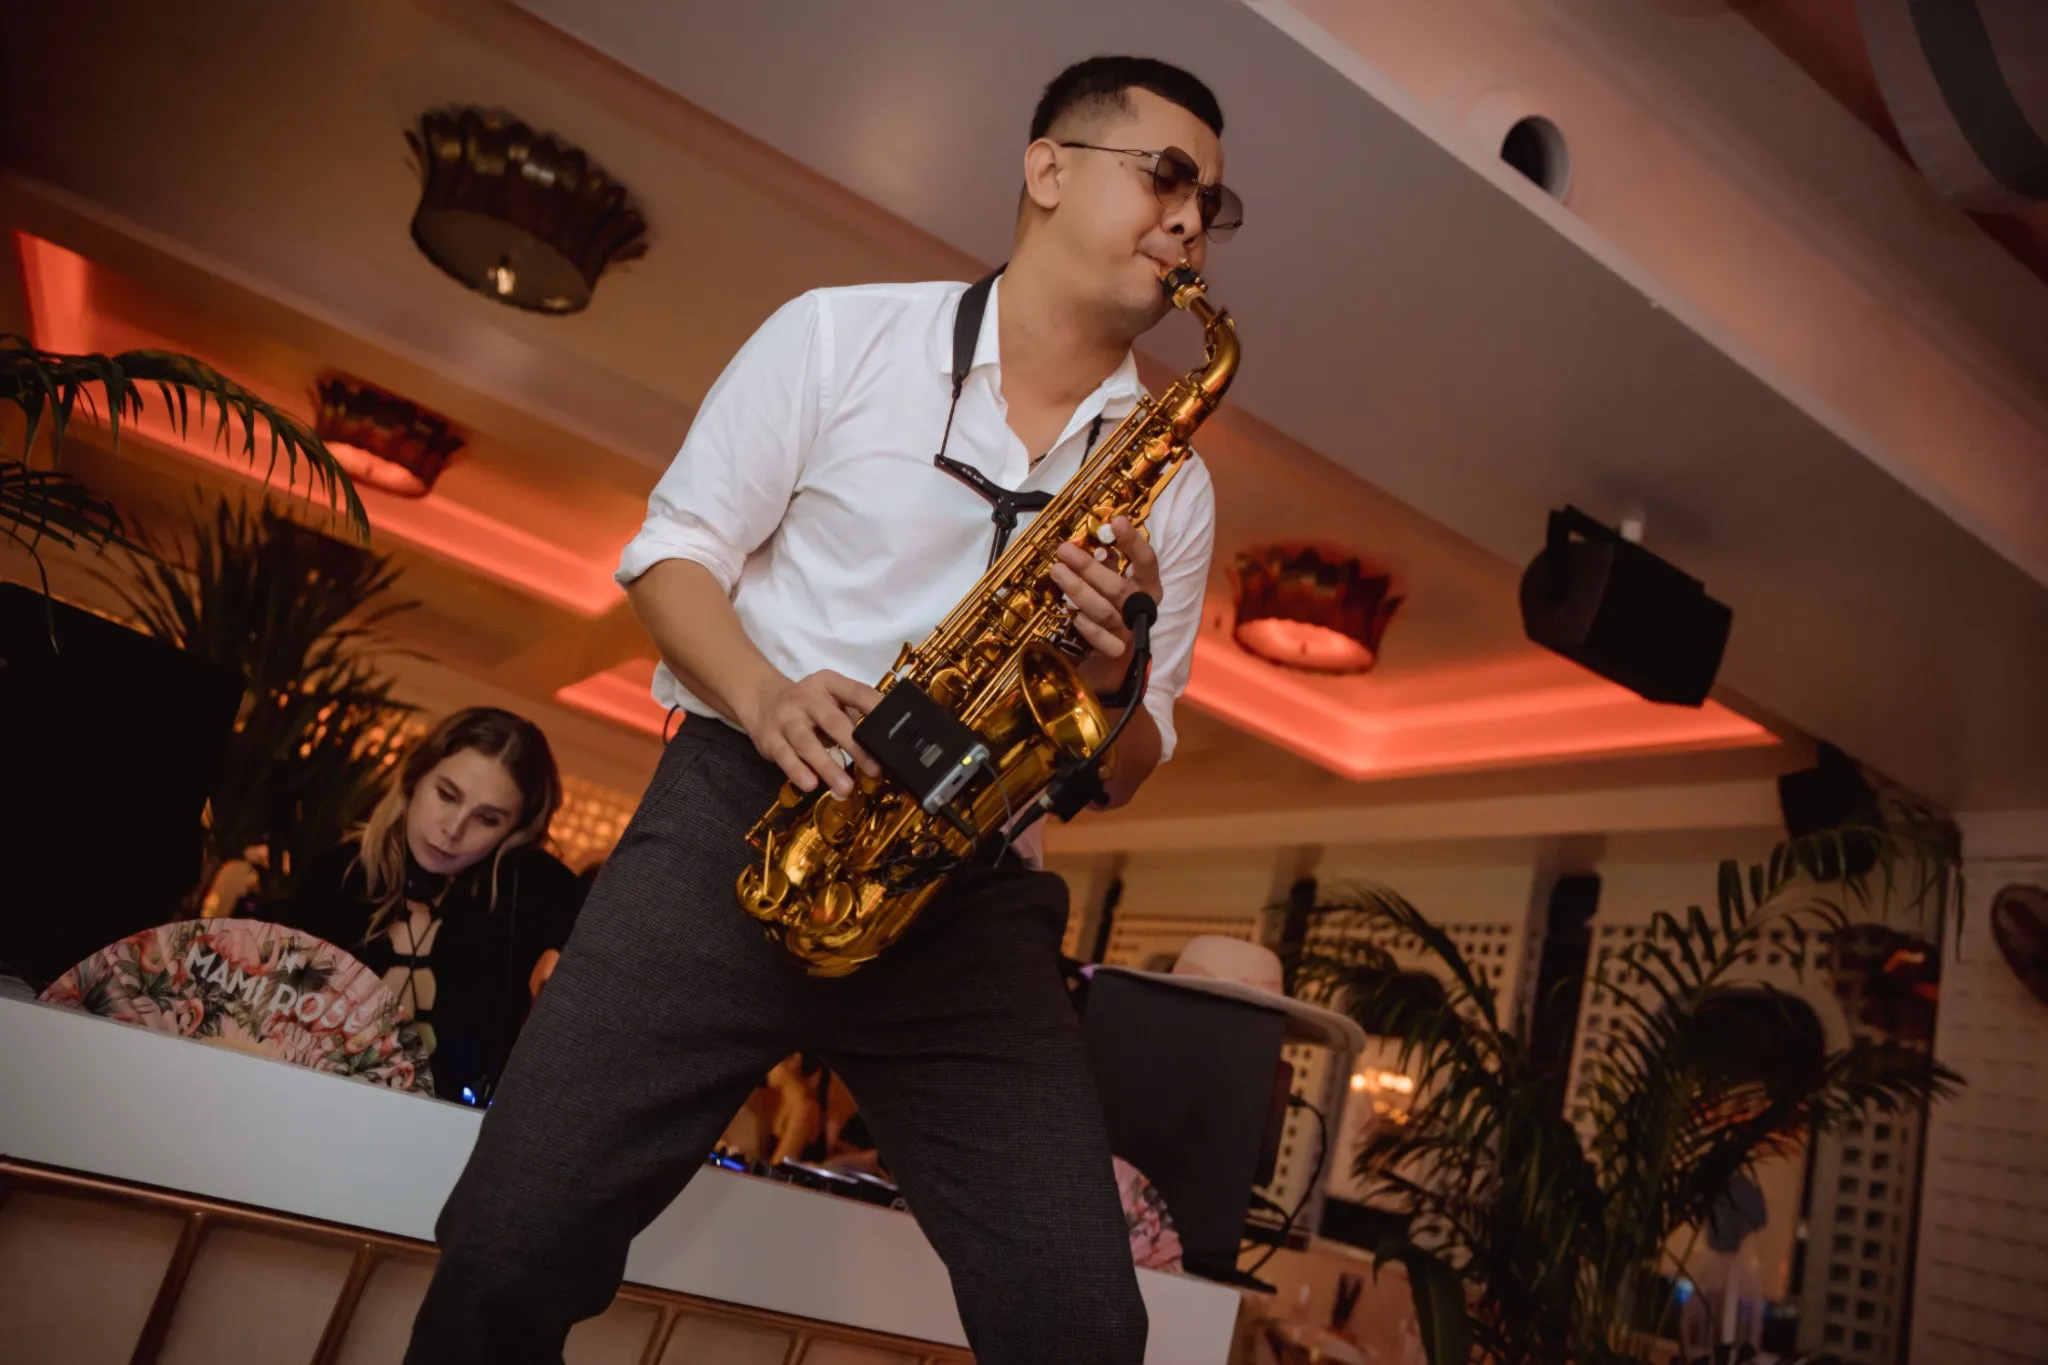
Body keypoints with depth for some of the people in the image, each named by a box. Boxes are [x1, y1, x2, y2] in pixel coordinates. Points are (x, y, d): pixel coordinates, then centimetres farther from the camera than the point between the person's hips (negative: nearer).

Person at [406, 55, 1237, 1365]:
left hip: (970, 885, 2)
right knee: (511, 1245, -11)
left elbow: (1121, 777, 14)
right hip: (742, 812, -1)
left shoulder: (1173, 484, 13)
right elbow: (675, 544, 5)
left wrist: (1115, 675, -9)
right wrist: (763, 693, -14)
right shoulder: (843, 334, 7)